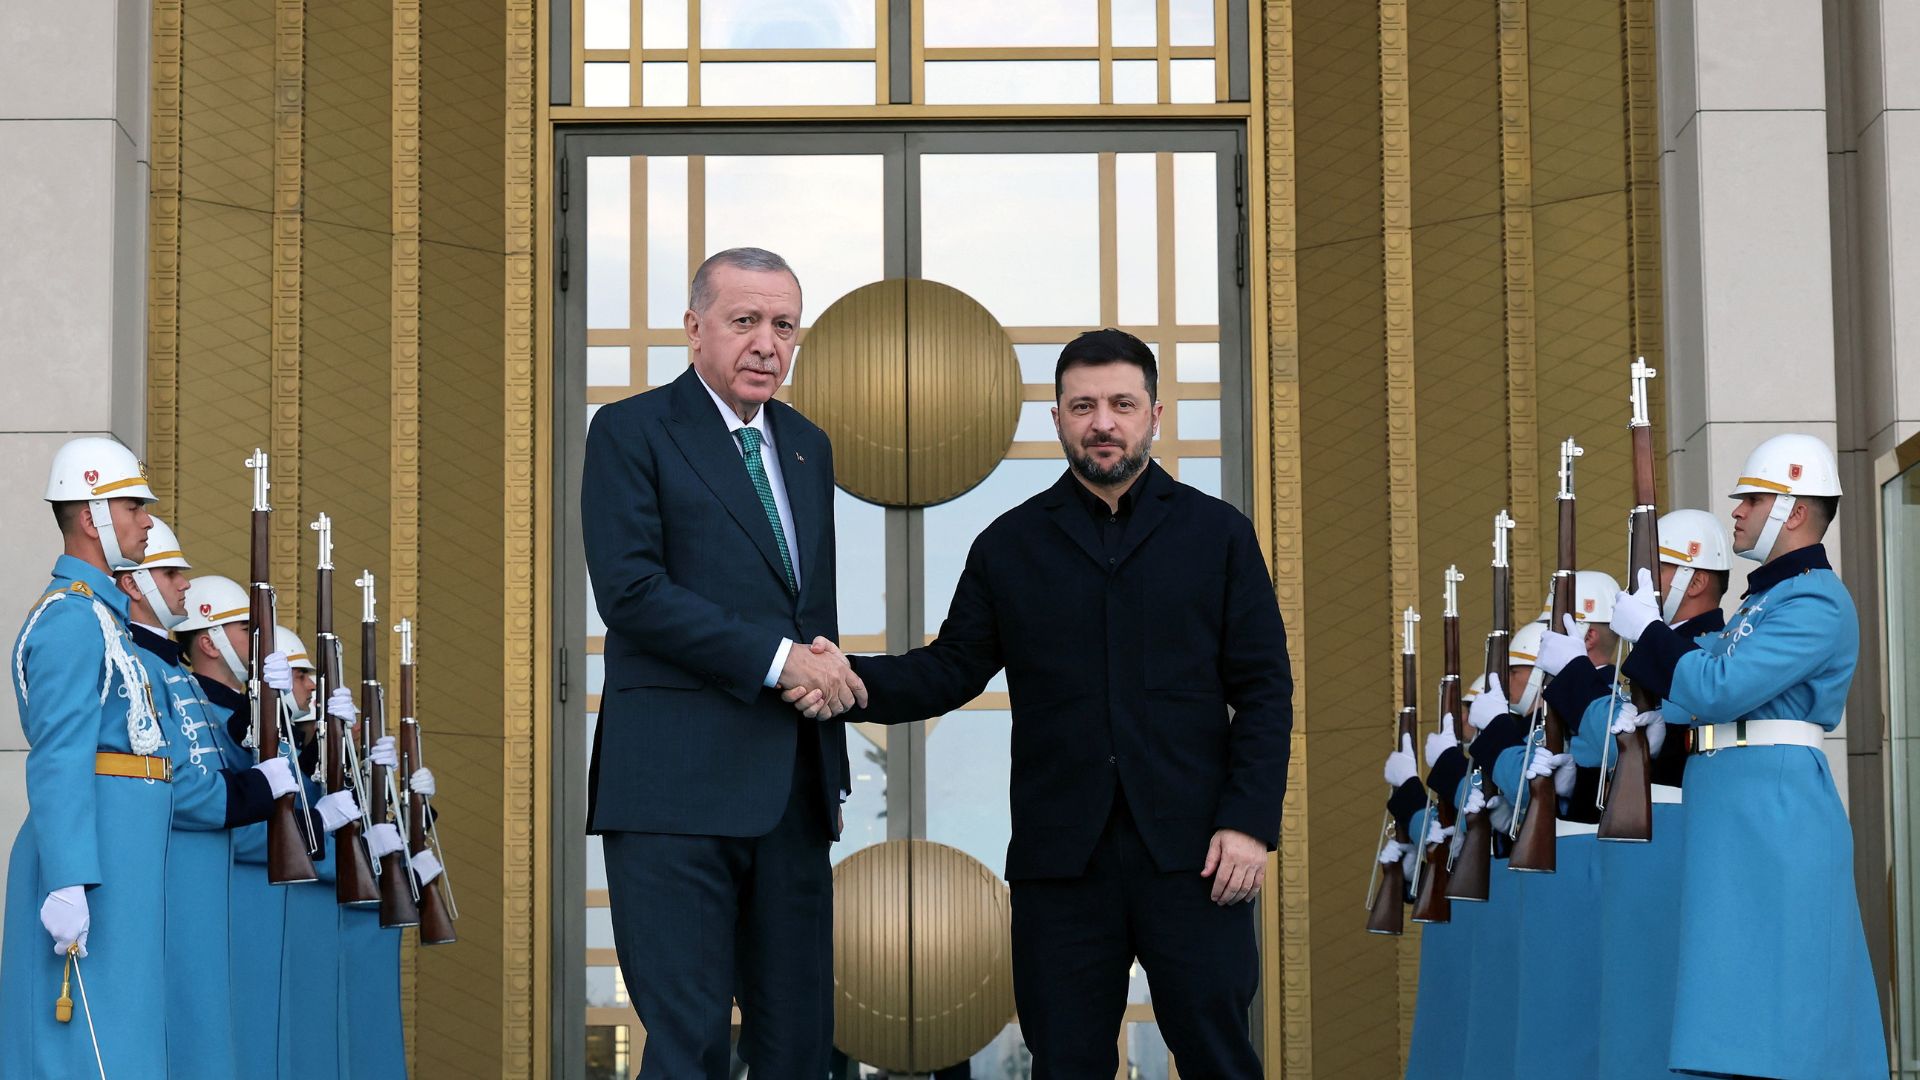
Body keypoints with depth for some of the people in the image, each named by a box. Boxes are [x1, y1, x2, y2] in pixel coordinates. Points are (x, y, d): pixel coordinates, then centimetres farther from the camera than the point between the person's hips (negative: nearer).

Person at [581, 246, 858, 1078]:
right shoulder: (631, 431, -2)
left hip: (793, 788, 6)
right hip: (678, 787, -6)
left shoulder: (808, 446, 18)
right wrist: (778, 658, -15)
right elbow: (631, 590, -13)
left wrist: (827, 669, 5)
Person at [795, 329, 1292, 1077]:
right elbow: (952, 669, 9)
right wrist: (862, 683, -11)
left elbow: (1263, 691, 3)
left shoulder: (1217, 534, 6)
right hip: (1061, 860, 1)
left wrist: (1250, 822, -7)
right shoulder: (1011, 546, 10)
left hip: (1189, 852, -1)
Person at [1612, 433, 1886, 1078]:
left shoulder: (1816, 602, -10)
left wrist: (1645, 629, -8)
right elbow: (1686, 696, 16)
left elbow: (1716, 689, -19)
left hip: (1773, 805, -10)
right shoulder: (1765, 600, 22)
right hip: (1733, 808, 10)